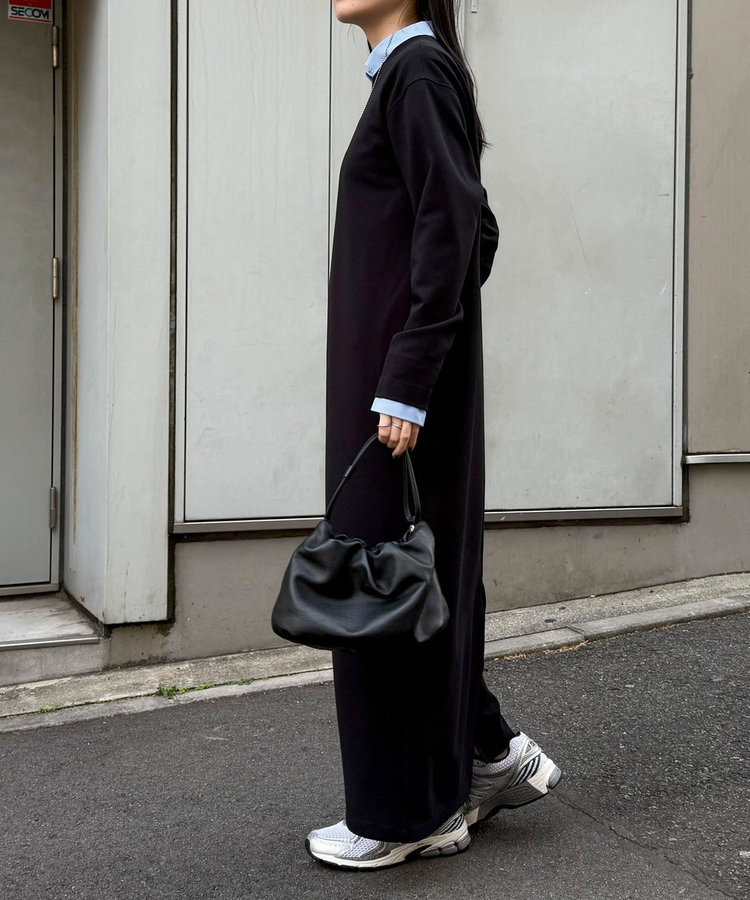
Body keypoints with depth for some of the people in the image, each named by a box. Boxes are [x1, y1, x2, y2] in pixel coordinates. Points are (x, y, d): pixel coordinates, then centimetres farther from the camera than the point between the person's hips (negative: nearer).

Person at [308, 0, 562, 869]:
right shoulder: (408, 73, 18)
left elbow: (452, 230, -19)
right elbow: (476, 229, 19)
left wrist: (404, 383, -22)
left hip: (399, 375, -9)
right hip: (400, 368, 9)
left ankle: (408, 812, 13)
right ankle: (489, 752, 27)